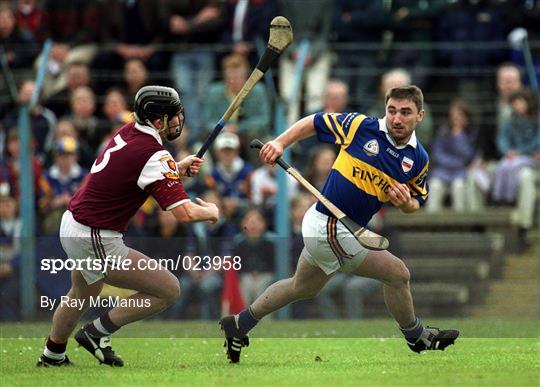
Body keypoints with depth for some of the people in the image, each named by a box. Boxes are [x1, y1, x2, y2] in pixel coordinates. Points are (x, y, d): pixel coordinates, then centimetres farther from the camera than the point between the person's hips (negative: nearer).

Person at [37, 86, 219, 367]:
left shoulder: (128, 132, 2)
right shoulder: (153, 155, -23)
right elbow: (184, 213, -28)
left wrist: (178, 168, 11)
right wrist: (211, 212, -6)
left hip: (71, 224, 10)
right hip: (96, 242, -10)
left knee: (83, 294, 34)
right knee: (169, 290, -5)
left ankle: (52, 355, 51)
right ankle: (97, 332, 5)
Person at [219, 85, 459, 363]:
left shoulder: (418, 159, 0)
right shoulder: (361, 126, -14)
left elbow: (416, 202, 12)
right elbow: (313, 123, -2)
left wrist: (406, 202, -12)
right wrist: (280, 142, -13)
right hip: (330, 229, -7)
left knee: (302, 288, 26)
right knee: (397, 273, -2)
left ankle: (240, 324, 43)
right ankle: (416, 336, 22)